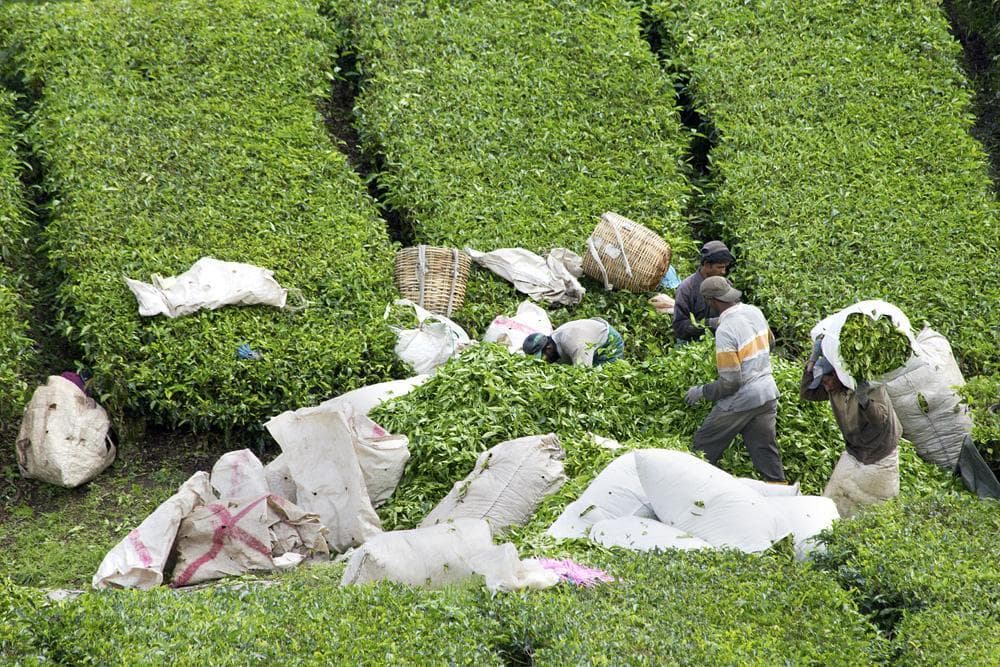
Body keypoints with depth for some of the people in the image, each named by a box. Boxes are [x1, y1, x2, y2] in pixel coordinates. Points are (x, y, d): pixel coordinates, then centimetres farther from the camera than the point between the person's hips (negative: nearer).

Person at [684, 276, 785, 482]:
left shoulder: (725, 331, -23)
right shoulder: (755, 312, 1)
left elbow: (730, 383, -21)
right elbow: (769, 342, 23)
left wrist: (701, 391, -8)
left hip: (741, 401, -7)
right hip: (768, 395, 7)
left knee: (703, 447, 9)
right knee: (766, 451, 11)